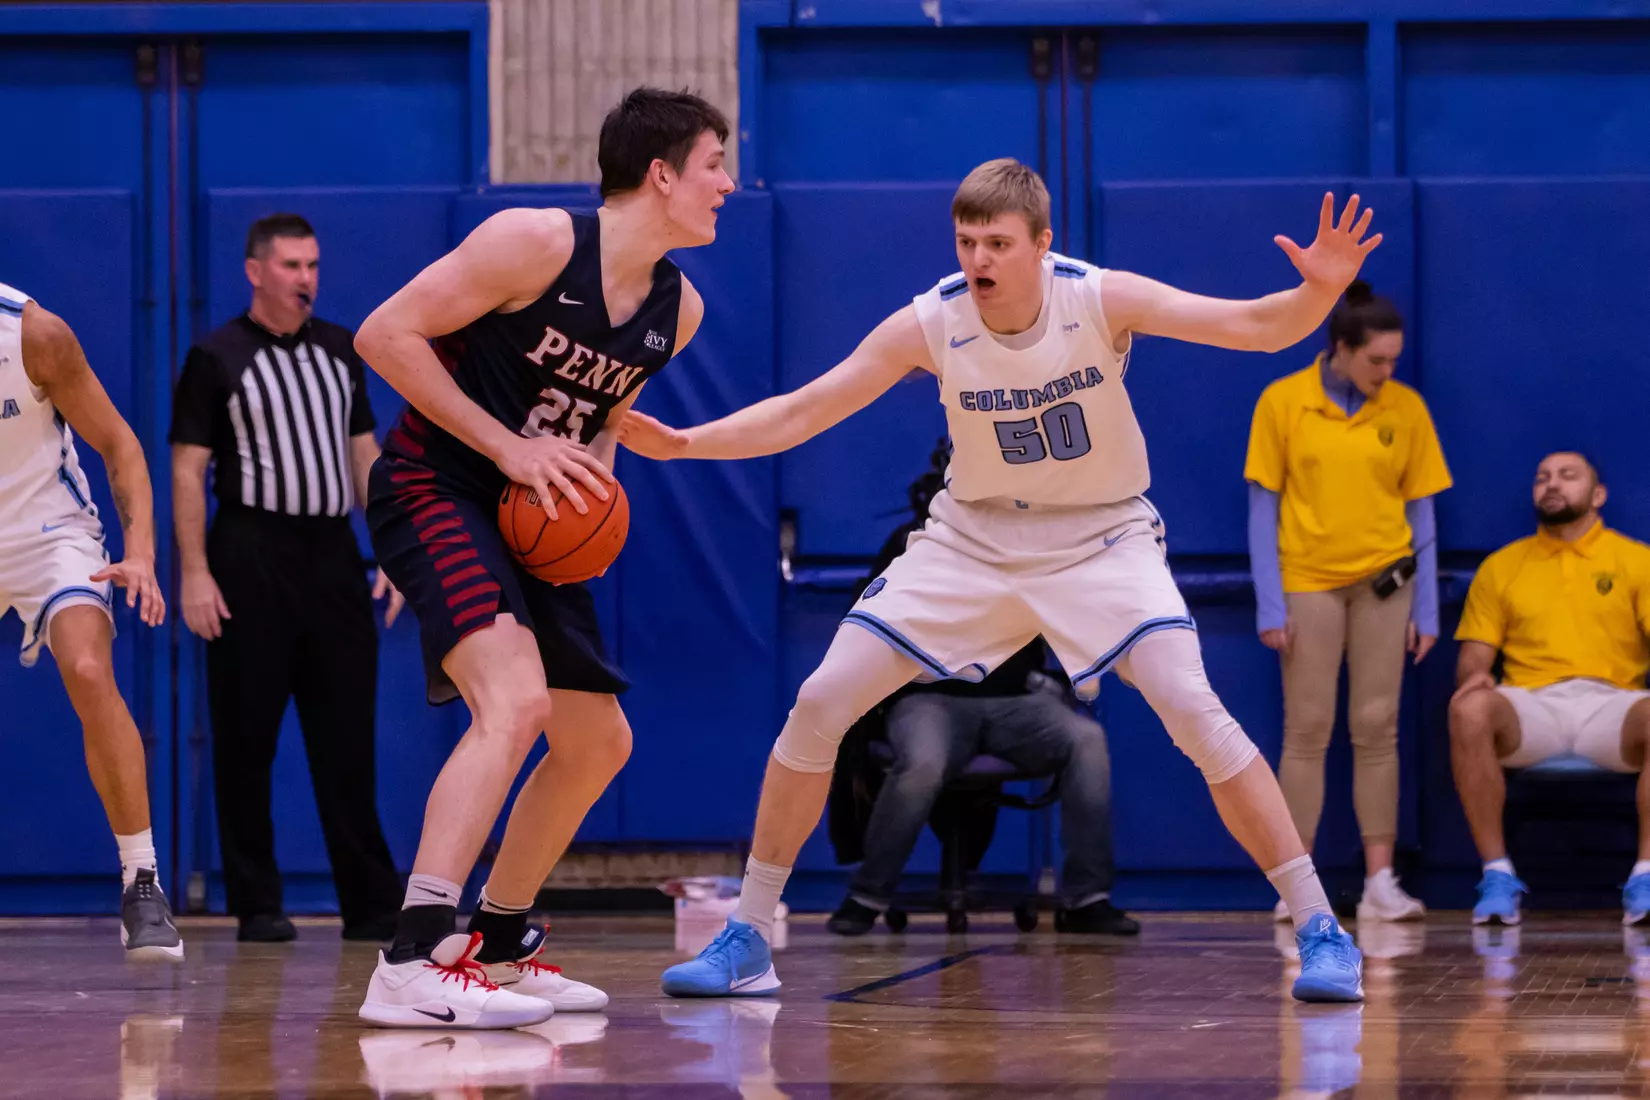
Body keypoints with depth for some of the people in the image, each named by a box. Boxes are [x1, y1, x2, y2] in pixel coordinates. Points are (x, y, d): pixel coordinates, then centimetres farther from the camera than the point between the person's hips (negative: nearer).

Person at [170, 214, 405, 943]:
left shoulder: (339, 350, 13)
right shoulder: (217, 358, -2)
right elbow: (188, 471, -5)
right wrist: (194, 573, -13)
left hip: (332, 554, 4)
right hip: (252, 555, -4)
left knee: (349, 739, 4)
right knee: (247, 742, 0)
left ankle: (372, 904, 7)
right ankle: (256, 905, 6)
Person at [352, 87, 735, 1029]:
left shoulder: (679, 310, 5)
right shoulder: (538, 244, -18)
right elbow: (386, 335, -18)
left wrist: (594, 466, 1)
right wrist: (510, 447, -21)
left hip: (531, 520, 9)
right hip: (432, 490, -9)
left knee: (599, 741, 13)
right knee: (515, 701, -29)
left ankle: (501, 949, 30)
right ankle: (413, 966, -34)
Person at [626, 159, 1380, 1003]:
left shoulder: (1101, 300, -21)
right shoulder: (930, 324, -16)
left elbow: (1258, 328, -28)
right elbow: (800, 413, -12)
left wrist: (1320, 290, -49)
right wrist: (682, 443, -25)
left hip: (1100, 537, -2)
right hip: (974, 537, 2)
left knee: (1193, 710, -24)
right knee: (820, 704, -8)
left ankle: (1319, 926, -12)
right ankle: (746, 939, 6)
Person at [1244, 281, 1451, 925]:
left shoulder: (1406, 409, 2)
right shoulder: (1284, 402, -4)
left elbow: (1421, 511, 6)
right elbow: (1263, 507, -1)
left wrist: (1426, 608, 3)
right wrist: (1270, 605, -7)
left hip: (1383, 582, 2)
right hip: (1308, 582, -2)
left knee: (1377, 730, 1)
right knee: (1307, 731, -1)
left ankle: (1380, 883, 2)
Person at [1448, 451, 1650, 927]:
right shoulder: (1501, 566, 20)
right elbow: (1473, 656, 15)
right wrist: (1473, 678, -11)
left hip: (1609, 704, -1)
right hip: (1531, 707, 1)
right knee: (1469, 711, -34)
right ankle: (1497, 874, -28)